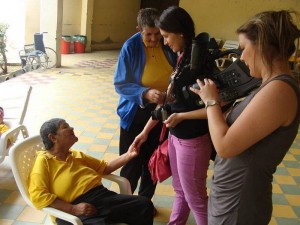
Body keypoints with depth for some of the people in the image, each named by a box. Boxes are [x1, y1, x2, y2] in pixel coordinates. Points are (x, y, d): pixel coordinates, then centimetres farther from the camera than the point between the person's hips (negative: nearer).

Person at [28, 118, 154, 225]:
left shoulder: (76, 155, 21)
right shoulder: (43, 161, -1)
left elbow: (104, 168, 29)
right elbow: (38, 196, -12)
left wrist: (128, 155, 16)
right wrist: (73, 209, -18)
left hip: (103, 196, 7)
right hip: (79, 212, -7)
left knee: (145, 204, -7)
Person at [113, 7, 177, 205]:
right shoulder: (131, 47, -15)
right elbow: (121, 84, -15)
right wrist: (146, 93, -29)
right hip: (136, 113, -3)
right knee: (132, 163, 7)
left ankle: (145, 200, 38)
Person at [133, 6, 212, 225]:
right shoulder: (182, 58, 5)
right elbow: (169, 99, 11)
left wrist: (180, 116, -15)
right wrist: (146, 131, 14)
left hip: (192, 140, -8)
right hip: (176, 136, 8)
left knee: (195, 197, 8)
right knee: (180, 191, 22)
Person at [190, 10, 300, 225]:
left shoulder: (279, 90, -25)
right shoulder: (272, 86, 6)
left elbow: (225, 146, -25)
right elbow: (233, 125, 11)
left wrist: (211, 101, -12)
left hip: (237, 205, -8)